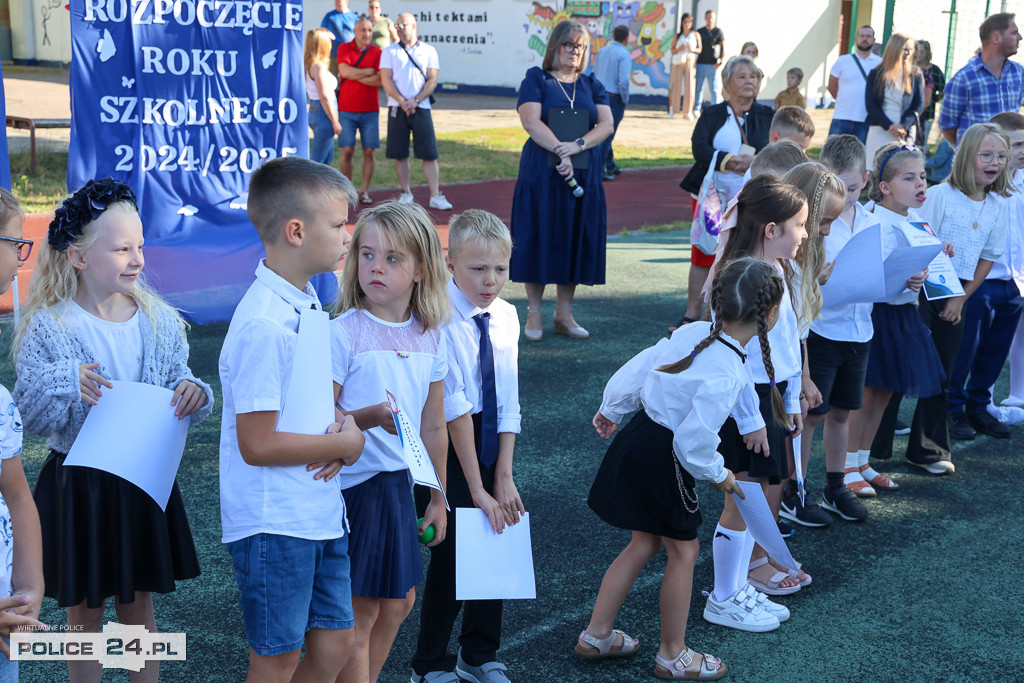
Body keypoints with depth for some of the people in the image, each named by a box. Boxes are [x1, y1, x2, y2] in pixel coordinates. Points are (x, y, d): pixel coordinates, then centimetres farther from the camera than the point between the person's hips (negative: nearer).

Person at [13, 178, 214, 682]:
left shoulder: (159, 321, -1)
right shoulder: (48, 327, -11)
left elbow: (178, 389, 6)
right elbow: (27, 415, -12)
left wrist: (193, 394, -16)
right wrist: (66, 385, -29)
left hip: (144, 480, 3)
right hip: (77, 484, -3)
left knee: (137, 605, 16)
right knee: (85, 612, 11)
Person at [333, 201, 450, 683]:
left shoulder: (431, 338, 2)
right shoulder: (343, 333, -14)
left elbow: (433, 426, 10)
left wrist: (438, 498, 14)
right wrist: (371, 417, -31)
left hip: (401, 482, 6)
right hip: (354, 484, -6)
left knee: (399, 601, 18)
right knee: (360, 612, 2)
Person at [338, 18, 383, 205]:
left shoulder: (377, 52, 3)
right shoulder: (344, 48, 3)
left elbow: (380, 80, -9)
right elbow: (345, 71, -14)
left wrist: (356, 75, -9)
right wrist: (370, 71, -6)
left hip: (369, 111, 1)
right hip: (346, 110, -1)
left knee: (369, 151, -1)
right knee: (347, 151, -5)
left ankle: (364, 191, 8)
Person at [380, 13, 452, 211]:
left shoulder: (428, 51, 8)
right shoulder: (390, 52, 9)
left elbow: (432, 80, 1)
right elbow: (386, 80, 0)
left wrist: (415, 100, -12)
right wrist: (402, 102, -13)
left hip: (421, 107, -1)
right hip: (397, 108, 1)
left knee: (429, 153, -5)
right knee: (400, 154, 3)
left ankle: (435, 195, -3)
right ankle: (406, 193, 15)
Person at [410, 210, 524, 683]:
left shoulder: (506, 316, 1)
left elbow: (507, 404, 1)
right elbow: (454, 410, -21)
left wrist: (504, 477, -4)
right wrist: (477, 488, -19)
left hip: (490, 443, 6)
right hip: (445, 447, -6)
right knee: (451, 555, -2)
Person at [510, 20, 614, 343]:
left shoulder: (591, 85, 12)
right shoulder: (536, 80, 2)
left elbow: (607, 125, -1)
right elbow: (531, 122, -12)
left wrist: (578, 145, -19)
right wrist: (560, 151, -22)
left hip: (584, 174, 4)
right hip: (542, 173, -3)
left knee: (576, 241, 5)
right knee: (539, 240, -1)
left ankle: (564, 314, 15)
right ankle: (534, 314, 8)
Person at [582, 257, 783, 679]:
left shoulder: (693, 332, -4)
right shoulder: (726, 376, -26)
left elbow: (638, 368, 6)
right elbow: (693, 442, -24)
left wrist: (610, 410, 23)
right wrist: (719, 475, -4)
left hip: (636, 439, 8)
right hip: (663, 459, -8)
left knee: (646, 542, 22)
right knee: (683, 550, 11)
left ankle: (596, 635, 31)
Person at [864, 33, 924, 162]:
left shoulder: (915, 75, 9)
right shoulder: (876, 74, 6)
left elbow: (919, 105, 5)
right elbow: (870, 105, 0)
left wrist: (903, 126, -10)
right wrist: (890, 126, -10)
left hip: (905, 134, 1)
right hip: (880, 132, -1)